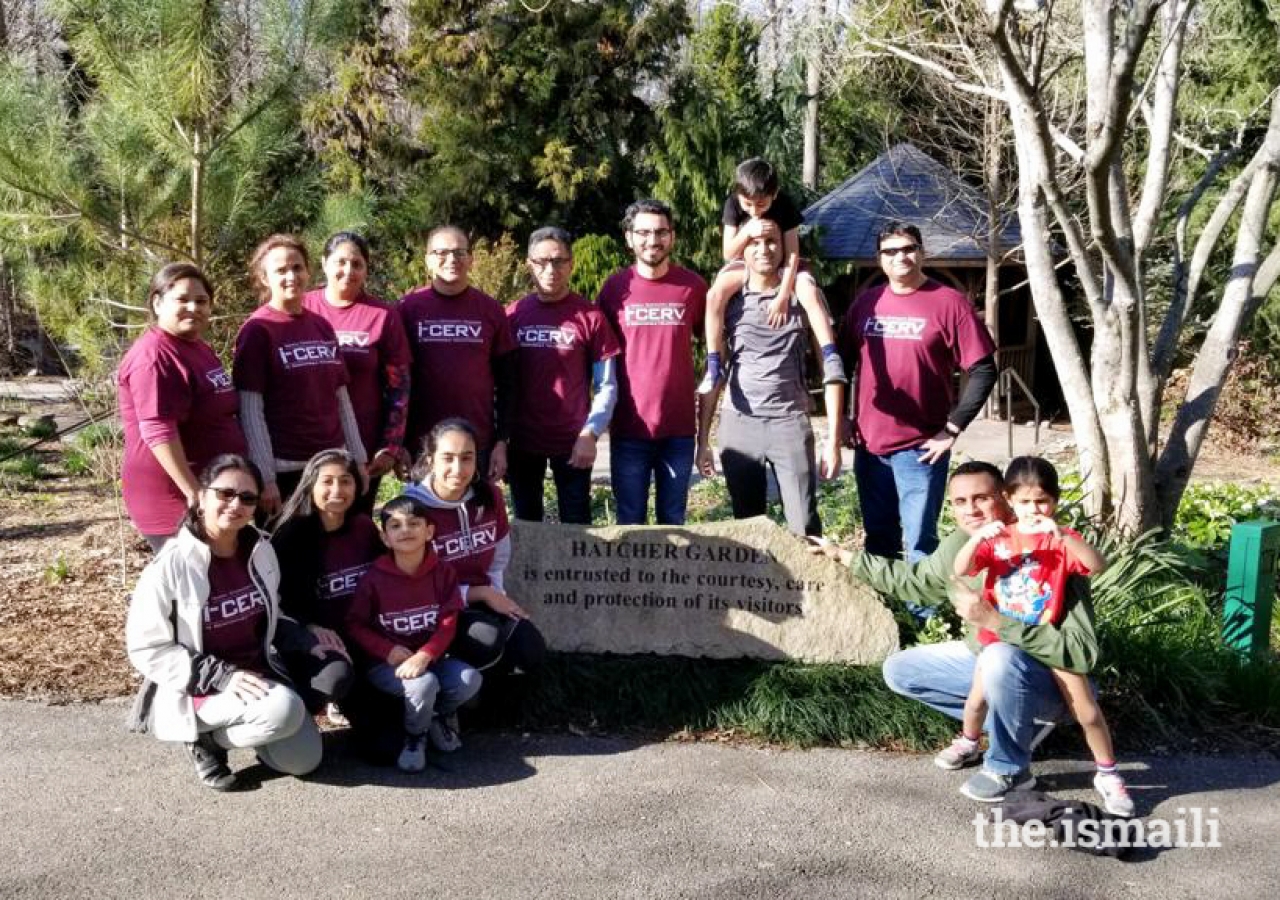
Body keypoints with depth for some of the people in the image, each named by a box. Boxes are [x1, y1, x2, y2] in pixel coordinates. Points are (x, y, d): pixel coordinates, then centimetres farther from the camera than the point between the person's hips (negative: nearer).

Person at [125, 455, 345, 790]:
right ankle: (205, 738, -4)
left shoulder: (261, 550, -1)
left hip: (258, 672, 6)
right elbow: (146, 649, -15)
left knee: (303, 760, -4)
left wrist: (307, 643, -3)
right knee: (284, 710, -31)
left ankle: (235, 725, 19)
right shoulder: (171, 565, -18)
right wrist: (220, 676, -23)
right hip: (199, 689, -6)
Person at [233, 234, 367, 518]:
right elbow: (251, 410, -10)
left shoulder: (322, 326, 10)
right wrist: (265, 478, -14)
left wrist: (358, 458, 11)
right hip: (286, 471, -5)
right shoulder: (257, 330, -6)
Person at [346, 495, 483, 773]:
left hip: (429, 658, 3)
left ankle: (439, 716, 11)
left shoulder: (442, 572, -2)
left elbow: (448, 622, -7)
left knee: (470, 679, -23)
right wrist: (389, 651, -18)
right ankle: (414, 737, 0)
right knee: (424, 684, -33)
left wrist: (424, 656, -23)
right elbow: (354, 625, -4)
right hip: (385, 664, -3)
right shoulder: (375, 578, -7)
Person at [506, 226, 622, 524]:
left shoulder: (590, 316, -3)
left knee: (576, 525, 5)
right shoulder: (512, 315, 3)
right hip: (522, 442, 2)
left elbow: (607, 386, -2)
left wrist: (590, 434, -14)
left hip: (574, 442, -2)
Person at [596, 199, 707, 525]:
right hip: (629, 428, 0)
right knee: (630, 524, 9)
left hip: (680, 427, 0)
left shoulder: (693, 286, 0)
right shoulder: (615, 287, -1)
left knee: (673, 522, 12)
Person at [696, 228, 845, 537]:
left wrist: (833, 438, -5)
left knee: (805, 529, -5)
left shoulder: (803, 294, 1)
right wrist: (702, 439, 5)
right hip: (738, 424, 2)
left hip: (790, 422, -1)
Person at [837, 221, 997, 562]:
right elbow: (843, 361, 16)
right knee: (878, 537, 16)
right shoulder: (867, 301, 7)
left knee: (919, 540, -1)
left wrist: (952, 428, -11)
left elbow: (983, 370, -8)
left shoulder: (949, 302, -6)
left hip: (921, 447, -4)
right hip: (868, 443, 5)